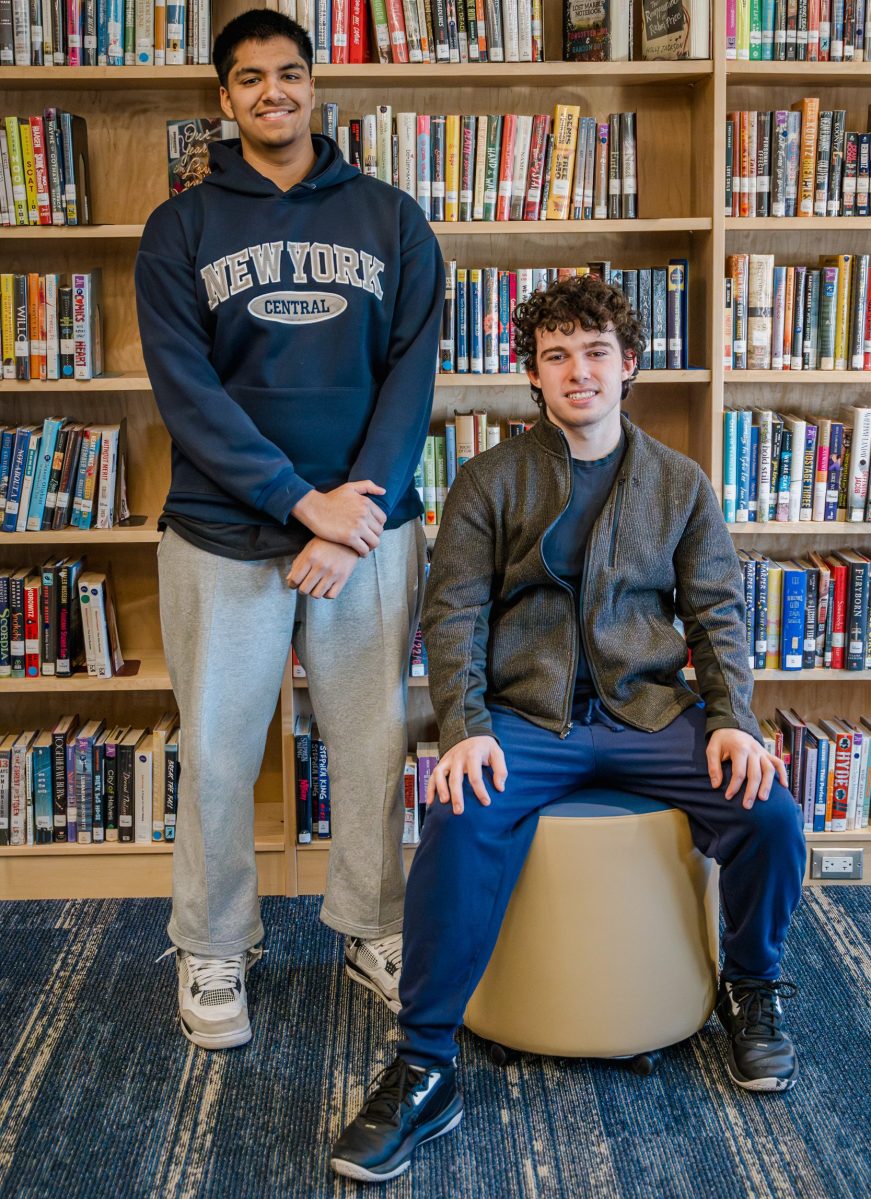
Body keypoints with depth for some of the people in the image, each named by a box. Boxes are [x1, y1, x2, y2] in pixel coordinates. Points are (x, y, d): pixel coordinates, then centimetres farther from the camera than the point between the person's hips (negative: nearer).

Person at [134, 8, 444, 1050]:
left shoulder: (390, 220, 7)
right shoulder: (179, 230, 3)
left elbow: (411, 375, 0)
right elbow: (184, 388, -7)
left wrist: (359, 513, -12)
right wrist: (304, 500, -16)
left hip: (371, 529, 1)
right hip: (223, 535, -1)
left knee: (372, 743, 8)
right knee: (218, 753, 6)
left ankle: (373, 932, 27)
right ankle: (212, 949, 24)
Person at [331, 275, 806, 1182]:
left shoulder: (679, 484, 13)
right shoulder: (489, 481, 7)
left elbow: (717, 612, 11)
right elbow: (454, 614, 0)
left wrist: (732, 719, -7)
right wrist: (464, 729, -16)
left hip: (649, 712, 2)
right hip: (524, 716, -2)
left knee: (771, 813, -21)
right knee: (461, 826, -32)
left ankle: (750, 990, 10)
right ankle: (424, 1068, -17)